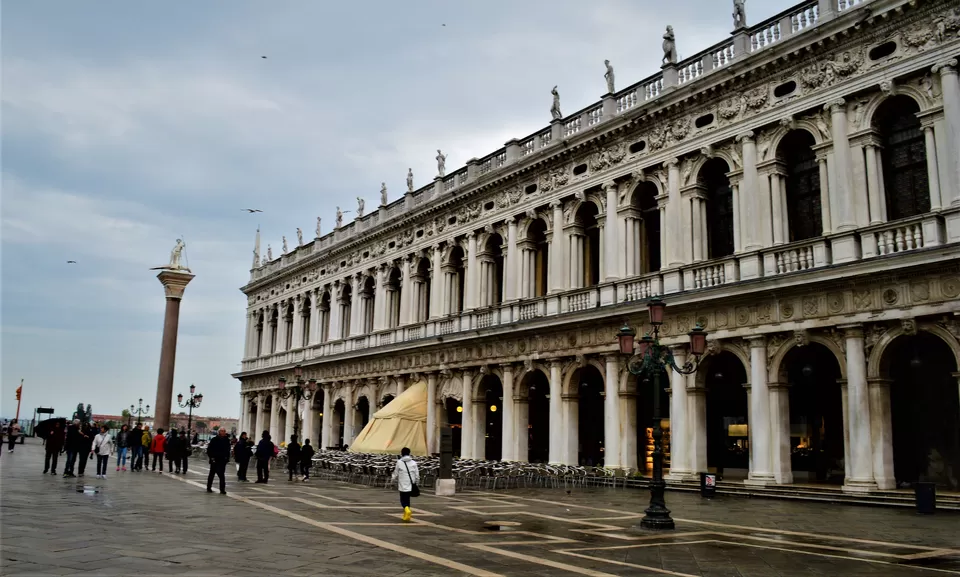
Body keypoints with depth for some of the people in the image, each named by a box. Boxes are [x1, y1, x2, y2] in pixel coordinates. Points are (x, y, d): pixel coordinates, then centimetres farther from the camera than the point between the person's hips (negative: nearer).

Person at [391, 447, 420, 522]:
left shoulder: (399, 462, -5)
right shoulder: (413, 463, 2)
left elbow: (396, 474, 3)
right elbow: (417, 474, 2)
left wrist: (395, 479, 23)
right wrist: (416, 483, 15)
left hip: (403, 485, -3)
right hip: (411, 485, 3)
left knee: (403, 500, 2)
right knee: (407, 499, 17)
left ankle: (407, 510, -26)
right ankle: (406, 515, 23)